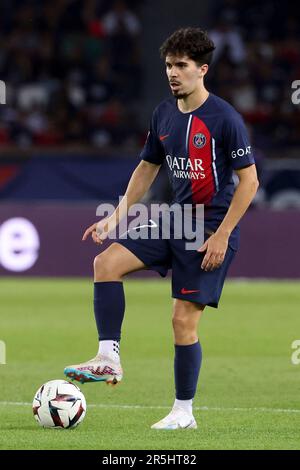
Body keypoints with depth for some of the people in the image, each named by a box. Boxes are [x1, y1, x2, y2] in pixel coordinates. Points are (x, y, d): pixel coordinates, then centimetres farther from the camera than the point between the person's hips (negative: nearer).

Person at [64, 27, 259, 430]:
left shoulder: (224, 118, -15)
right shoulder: (163, 114, 6)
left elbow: (249, 179, -14)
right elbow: (147, 169, 18)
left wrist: (221, 236, -18)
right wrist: (116, 218, 10)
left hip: (211, 227, -7)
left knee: (184, 318, -7)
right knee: (107, 263, -9)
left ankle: (184, 413, 5)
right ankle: (109, 359, -7)